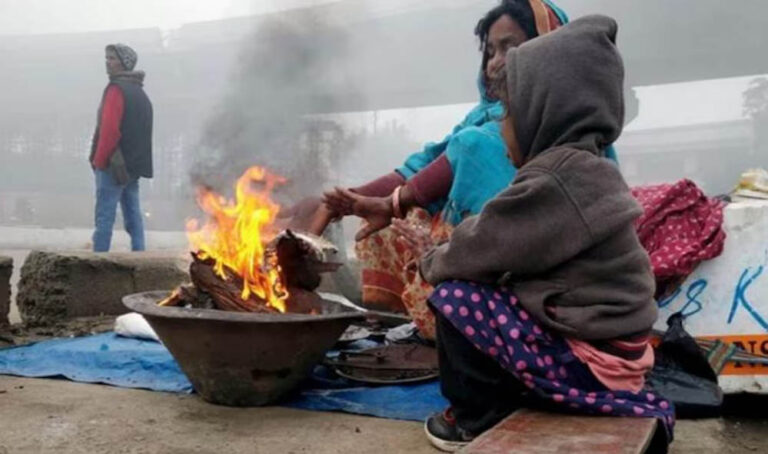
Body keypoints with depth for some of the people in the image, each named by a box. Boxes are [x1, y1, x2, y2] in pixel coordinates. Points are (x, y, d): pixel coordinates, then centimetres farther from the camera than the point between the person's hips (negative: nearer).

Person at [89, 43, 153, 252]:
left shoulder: (116, 89, -10)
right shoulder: (140, 92, 17)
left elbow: (109, 128, -18)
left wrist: (99, 161, -12)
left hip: (114, 165, -8)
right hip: (134, 165, 8)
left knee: (104, 217, -6)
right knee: (133, 215, 11)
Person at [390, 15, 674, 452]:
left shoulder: (555, 179, -20)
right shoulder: (584, 170, 10)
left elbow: (483, 248, -12)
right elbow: (498, 245, 14)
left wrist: (431, 262, 7)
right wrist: (440, 251, 12)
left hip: (586, 361, -9)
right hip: (611, 353, 9)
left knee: (455, 295, -10)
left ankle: (475, 419, 8)